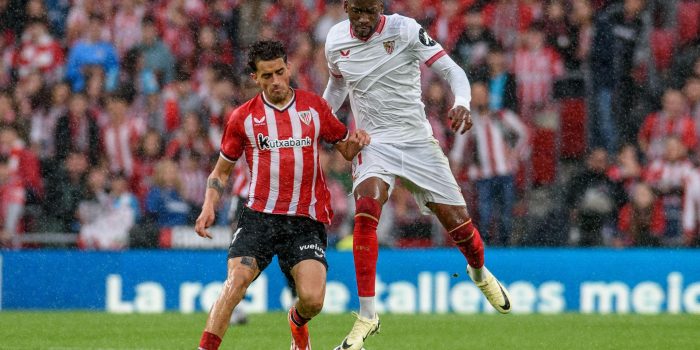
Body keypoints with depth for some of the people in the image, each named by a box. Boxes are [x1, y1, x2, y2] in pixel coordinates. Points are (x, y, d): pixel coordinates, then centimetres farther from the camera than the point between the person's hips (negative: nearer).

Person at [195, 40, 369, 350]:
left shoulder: (314, 107, 9)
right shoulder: (243, 117, 7)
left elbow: (347, 149, 20)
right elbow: (222, 170, 17)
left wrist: (356, 141, -5)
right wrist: (209, 206, -1)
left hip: (306, 220, 0)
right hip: (259, 216, 0)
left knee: (312, 299, -13)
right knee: (236, 281, -23)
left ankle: (297, 323, 24)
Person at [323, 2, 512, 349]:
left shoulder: (405, 30, -13)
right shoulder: (336, 40, -1)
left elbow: (452, 71, -13)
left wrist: (461, 104, -32)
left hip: (417, 140, -1)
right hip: (372, 142, 1)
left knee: (458, 222, 1)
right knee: (366, 210, -26)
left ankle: (480, 273, 40)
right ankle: (367, 316, -21)